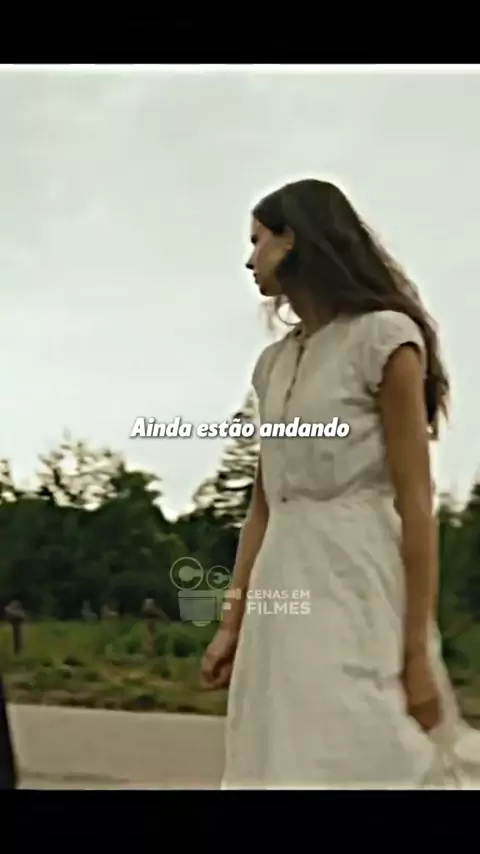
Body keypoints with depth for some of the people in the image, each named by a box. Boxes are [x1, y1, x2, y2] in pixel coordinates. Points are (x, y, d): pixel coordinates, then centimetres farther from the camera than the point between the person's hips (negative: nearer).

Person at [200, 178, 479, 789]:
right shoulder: (273, 362, 17)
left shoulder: (383, 337, -5)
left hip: (359, 590, -7)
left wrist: (418, 651, -15)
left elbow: (416, 505, -10)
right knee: (286, 770, 7)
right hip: (281, 595, 7)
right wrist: (232, 624, 12)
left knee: (360, 765, -9)